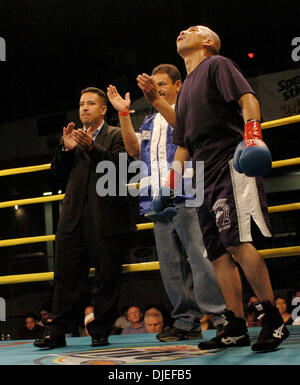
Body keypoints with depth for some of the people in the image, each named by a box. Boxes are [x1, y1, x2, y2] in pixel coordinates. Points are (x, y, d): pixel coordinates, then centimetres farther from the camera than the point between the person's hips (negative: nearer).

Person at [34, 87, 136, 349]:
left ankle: (101, 332, 9)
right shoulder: (74, 137, 21)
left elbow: (120, 167, -9)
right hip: (74, 217, 4)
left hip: (106, 217, -4)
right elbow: (60, 175, 15)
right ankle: (56, 332, 4)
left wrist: (92, 146, -19)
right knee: (66, 276, 2)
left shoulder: (116, 136, 7)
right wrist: (66, 149, -2)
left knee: (107, 277, 0)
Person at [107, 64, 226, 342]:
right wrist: (123, 113, 3)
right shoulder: (150, 122, 26)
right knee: (171, 265, 3)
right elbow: (134, 149, 11)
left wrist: (157, 100, -28)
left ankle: (224, 317, -12)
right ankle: (187, 321, 7)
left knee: (201, 257, -14)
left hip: (187, 196, -6)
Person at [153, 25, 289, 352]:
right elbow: (182, 145, 29)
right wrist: (170, 184, 22)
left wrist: (253, 134, -27)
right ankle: (236, 328, 6)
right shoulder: (185, 90, 28)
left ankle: (273, 320, -14)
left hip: (230, 162, -8)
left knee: (237, 242, -19)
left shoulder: (217, 65, 6)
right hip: (205, 174, 9)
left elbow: (247, 98, -10)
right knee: (218, 253, 3)